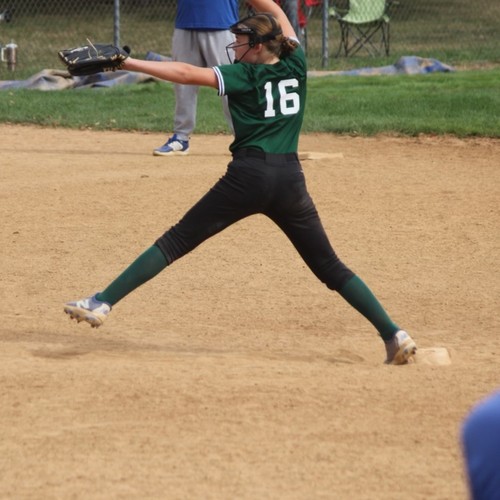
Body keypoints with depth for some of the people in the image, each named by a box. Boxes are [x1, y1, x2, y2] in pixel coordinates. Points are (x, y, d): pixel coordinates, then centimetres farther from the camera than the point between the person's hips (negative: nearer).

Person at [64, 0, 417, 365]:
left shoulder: (244, 75, 1)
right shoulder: (296, 66, 12)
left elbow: (186, 74, -7)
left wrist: (128, 63, -7)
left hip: (248, 177, -4)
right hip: (291, 181, 4)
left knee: (175, 242, 1)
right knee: (330, 266, 12)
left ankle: (102, 304, -4)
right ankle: (394, 334, 2)